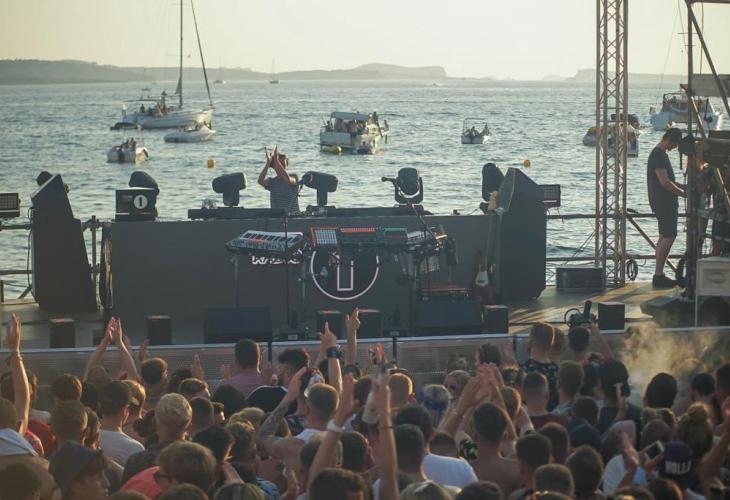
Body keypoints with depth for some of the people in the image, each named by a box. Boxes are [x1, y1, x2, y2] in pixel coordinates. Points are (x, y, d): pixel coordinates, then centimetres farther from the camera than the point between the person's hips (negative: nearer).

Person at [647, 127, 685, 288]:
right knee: (669, 236, -12)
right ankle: (658, 276, -13)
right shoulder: (658, 155, -16)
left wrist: (683, 187, 15)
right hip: (663, 202, -11)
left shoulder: (660, 154, 17)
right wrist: (683, 193, -13)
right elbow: (664, 182, -22)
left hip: (665, 202, 11)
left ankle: (659, 275, 13)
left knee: (664, 237, 11)